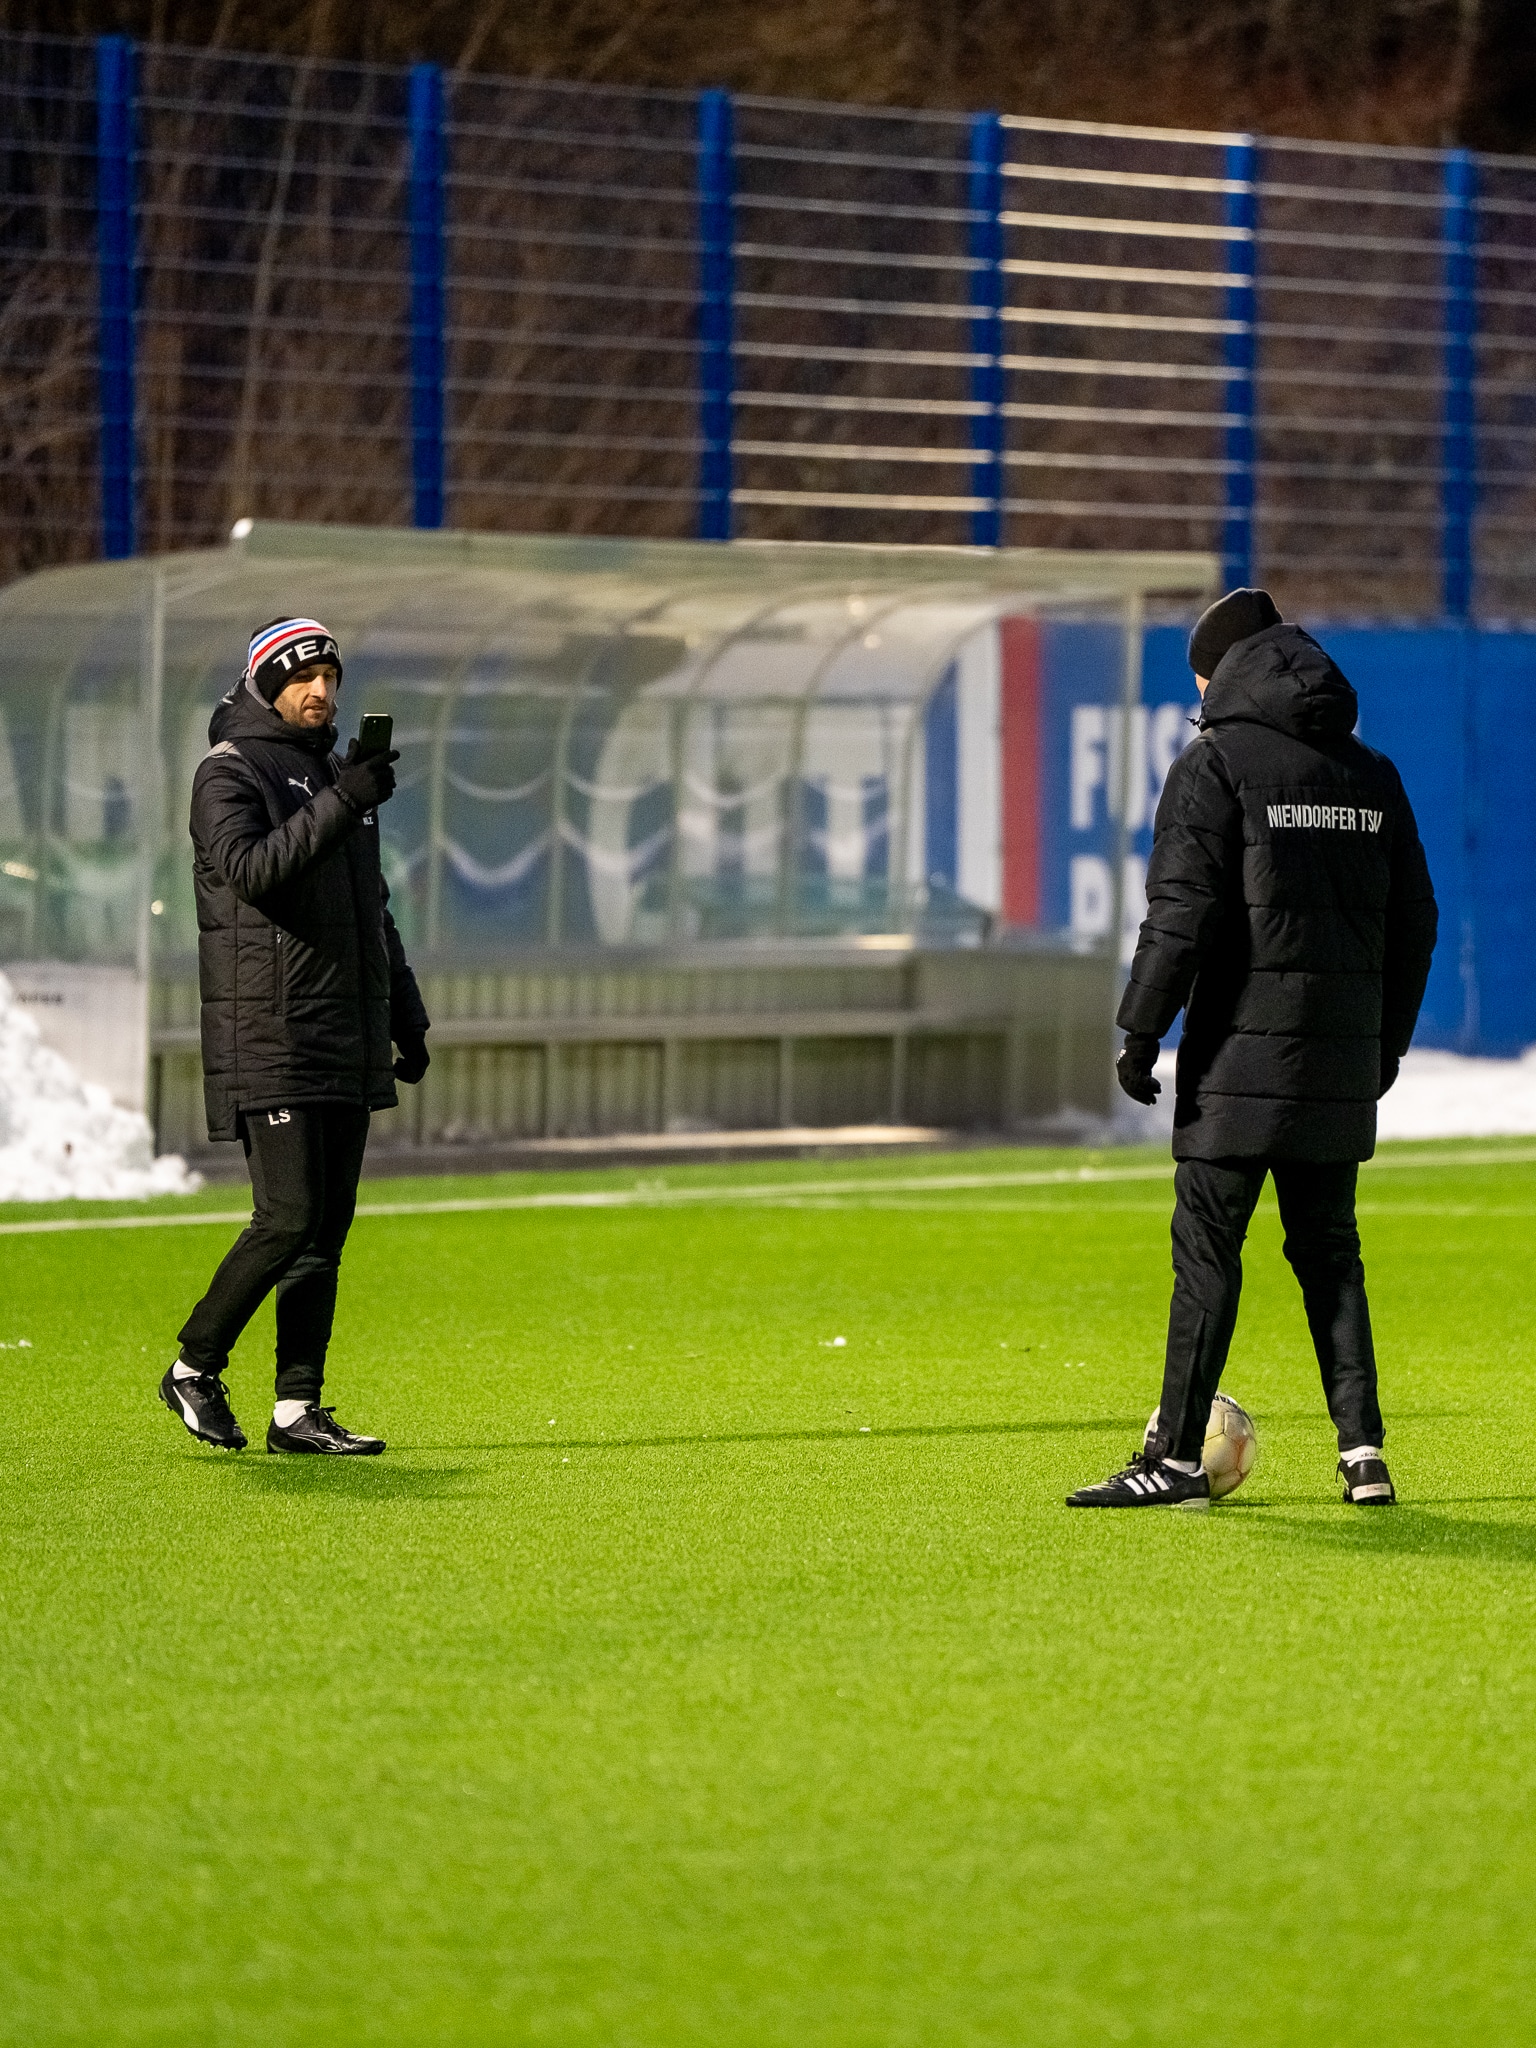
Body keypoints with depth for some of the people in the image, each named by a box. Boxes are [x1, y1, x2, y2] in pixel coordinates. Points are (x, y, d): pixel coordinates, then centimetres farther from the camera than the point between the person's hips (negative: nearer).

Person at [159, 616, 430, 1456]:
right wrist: (340, 805, -30)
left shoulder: (336, 771, 20)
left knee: (328, 1227, 3)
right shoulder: (228, 773, -5)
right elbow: (251, 869, -24)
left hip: (348, 1041, 8)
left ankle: (297, 1410, 5)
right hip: (268, 1039, -8)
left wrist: (407, 1018, 23)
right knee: (289, 1218, -13)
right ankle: (194, 1369, 3)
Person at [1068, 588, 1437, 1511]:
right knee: (1329, 1251, 12)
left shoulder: (1216, 764, -5)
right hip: (1342, 1061, 6)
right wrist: (1386, 1044, 22)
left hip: (1244, 1054, -6)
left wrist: (1142, 1030, -8)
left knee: (1208, 1250, -3)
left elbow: (1181, 914, -13)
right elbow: (1414, 921, 15)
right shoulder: (1373, 776, 13)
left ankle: (1177, 1459, -3)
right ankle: (1363, 1451, 4)